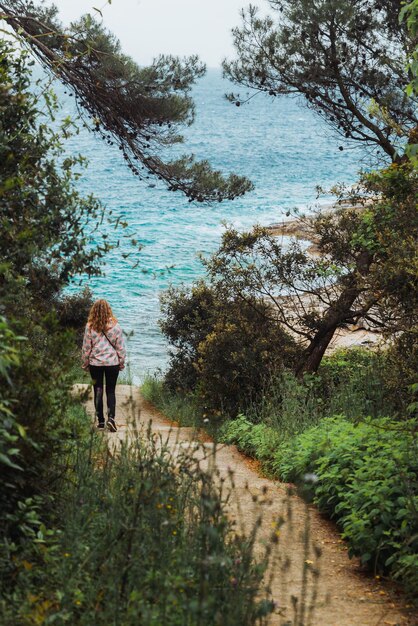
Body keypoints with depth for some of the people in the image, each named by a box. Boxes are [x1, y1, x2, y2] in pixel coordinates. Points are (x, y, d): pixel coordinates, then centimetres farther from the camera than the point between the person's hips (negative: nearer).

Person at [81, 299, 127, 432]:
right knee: (111, 391, 9)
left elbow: (86, 347, -1)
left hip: (95, 363, 0)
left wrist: (84, 364, 11)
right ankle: (111, 417, -8)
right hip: (112, 362, 0)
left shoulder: (90, 327, -7)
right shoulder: (115, 326, -6)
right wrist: (122, 362, 11)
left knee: (98, 391, 9)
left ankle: (100, 420, 10)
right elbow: (120, 346, -1)